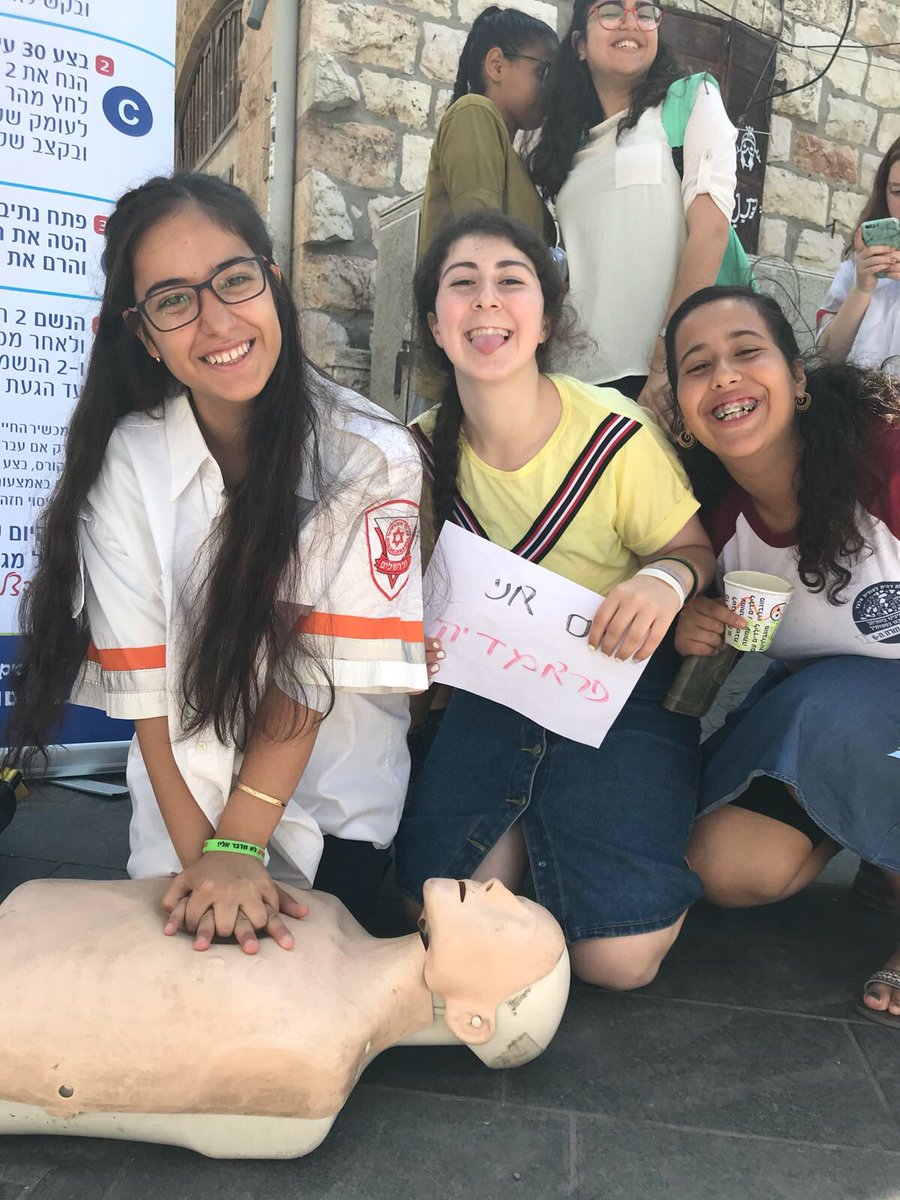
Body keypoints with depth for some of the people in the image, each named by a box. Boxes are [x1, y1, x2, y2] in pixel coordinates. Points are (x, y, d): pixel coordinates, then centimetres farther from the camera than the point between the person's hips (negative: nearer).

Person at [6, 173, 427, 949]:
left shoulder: (370, 458, -18)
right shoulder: (127, 464, -11)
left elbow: (310, 673, -17)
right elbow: (146, 690, -12)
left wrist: (234, 848, -18)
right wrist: (200, 855, -17)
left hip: (335, 817, -1)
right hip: (183, 813, 2)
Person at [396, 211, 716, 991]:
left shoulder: (618, 437, -19)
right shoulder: (425, 447, -6)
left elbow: (697, 551, -6)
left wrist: (666, 578, -30)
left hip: (620, 686, -3)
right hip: (494, 687, 3)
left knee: (618, 958, -12)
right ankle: (530, 821, 21)